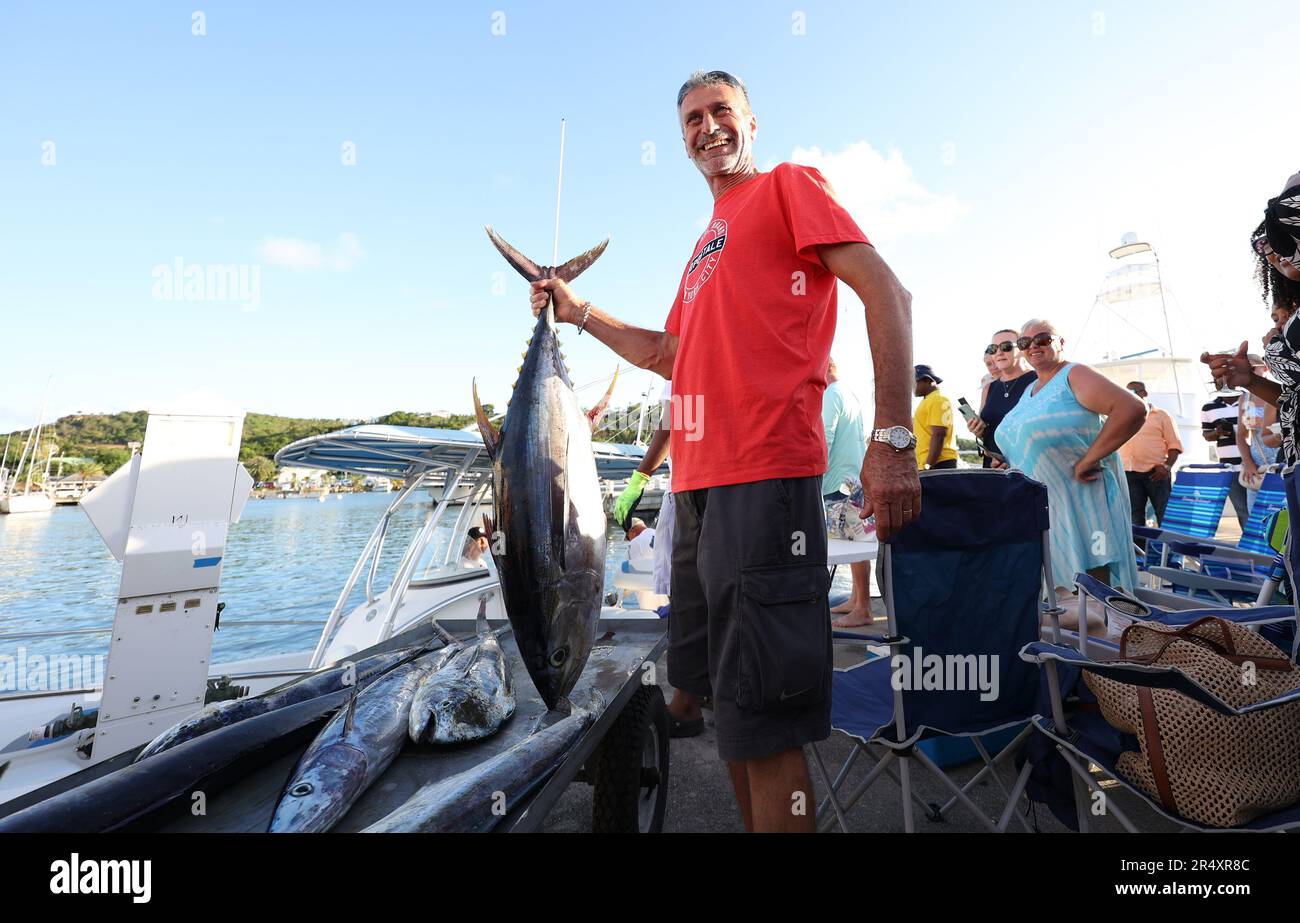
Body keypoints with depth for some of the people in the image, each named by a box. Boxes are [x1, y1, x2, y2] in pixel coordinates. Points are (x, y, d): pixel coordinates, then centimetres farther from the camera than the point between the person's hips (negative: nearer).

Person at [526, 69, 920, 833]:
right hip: (698, 483, 9)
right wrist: (579, 313, 27)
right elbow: (669, 354, 30)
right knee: (720, 691, 17)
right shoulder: (708, 240, 27)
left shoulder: (788, 185, 6)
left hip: (764, 473, -8)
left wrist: (892, 438, -18)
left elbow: (886, 291, -7)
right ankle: (752, 822, 34)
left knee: (760, 720, -6)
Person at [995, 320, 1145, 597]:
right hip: (1040, 504, 8)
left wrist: (1088, 460, -24)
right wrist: (1007, 466, 11)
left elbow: (1132, 409, -22)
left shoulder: (1074, 375, -7)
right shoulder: (1030, 390, 17)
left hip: (1082, 498, -8)